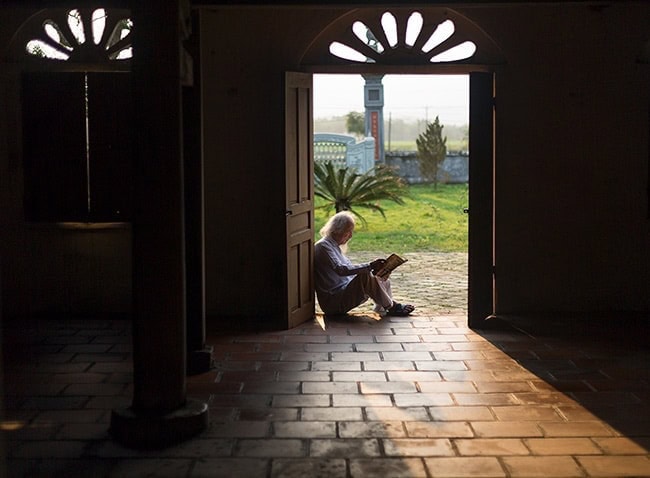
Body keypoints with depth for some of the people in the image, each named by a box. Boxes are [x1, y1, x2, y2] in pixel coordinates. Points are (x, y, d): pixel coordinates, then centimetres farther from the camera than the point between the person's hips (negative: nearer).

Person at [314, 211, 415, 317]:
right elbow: (341, 269, -27)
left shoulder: (334, 246, 19)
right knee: (365, 276, -28)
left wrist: (372, 269, 0)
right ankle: (392, 307, -14)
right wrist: (369, 266, -31)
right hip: (332, 302, -10)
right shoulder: (323, 246, -13)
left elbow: (350, 269, 16)